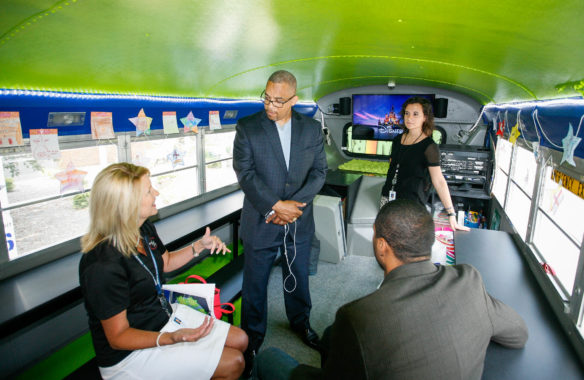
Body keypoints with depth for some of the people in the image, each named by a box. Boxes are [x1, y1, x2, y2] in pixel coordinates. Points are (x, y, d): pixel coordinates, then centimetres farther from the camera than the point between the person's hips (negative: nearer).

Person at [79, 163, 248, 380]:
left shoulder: (144, 228, -5)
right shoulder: (103, 266, -32)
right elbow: (118, 337, -23)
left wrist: (200, 246, 3)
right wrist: (171, 338, -36)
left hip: (165, 316, 8)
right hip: (130, 353, -8)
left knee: (240, 340, 8)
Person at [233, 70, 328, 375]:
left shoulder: (312, 129, 1)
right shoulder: (247, 128, -7)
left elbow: (319, 171, -2)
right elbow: (245, 174, -13)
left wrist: (294, 204, -15)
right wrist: (276, 206, -20)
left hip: (299, 222, 3)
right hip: (261, 221, -2)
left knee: (298, 277, 21)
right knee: (255, 283, 12)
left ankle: (300, 322, 47)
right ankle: (253, 336, 35)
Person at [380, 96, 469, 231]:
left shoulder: (429, 147, -10)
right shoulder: (398, 139, 9)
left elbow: (439, 181, -14)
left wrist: (451, 215, -17)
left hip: (410, 205, -5)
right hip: (387, 199, 6)